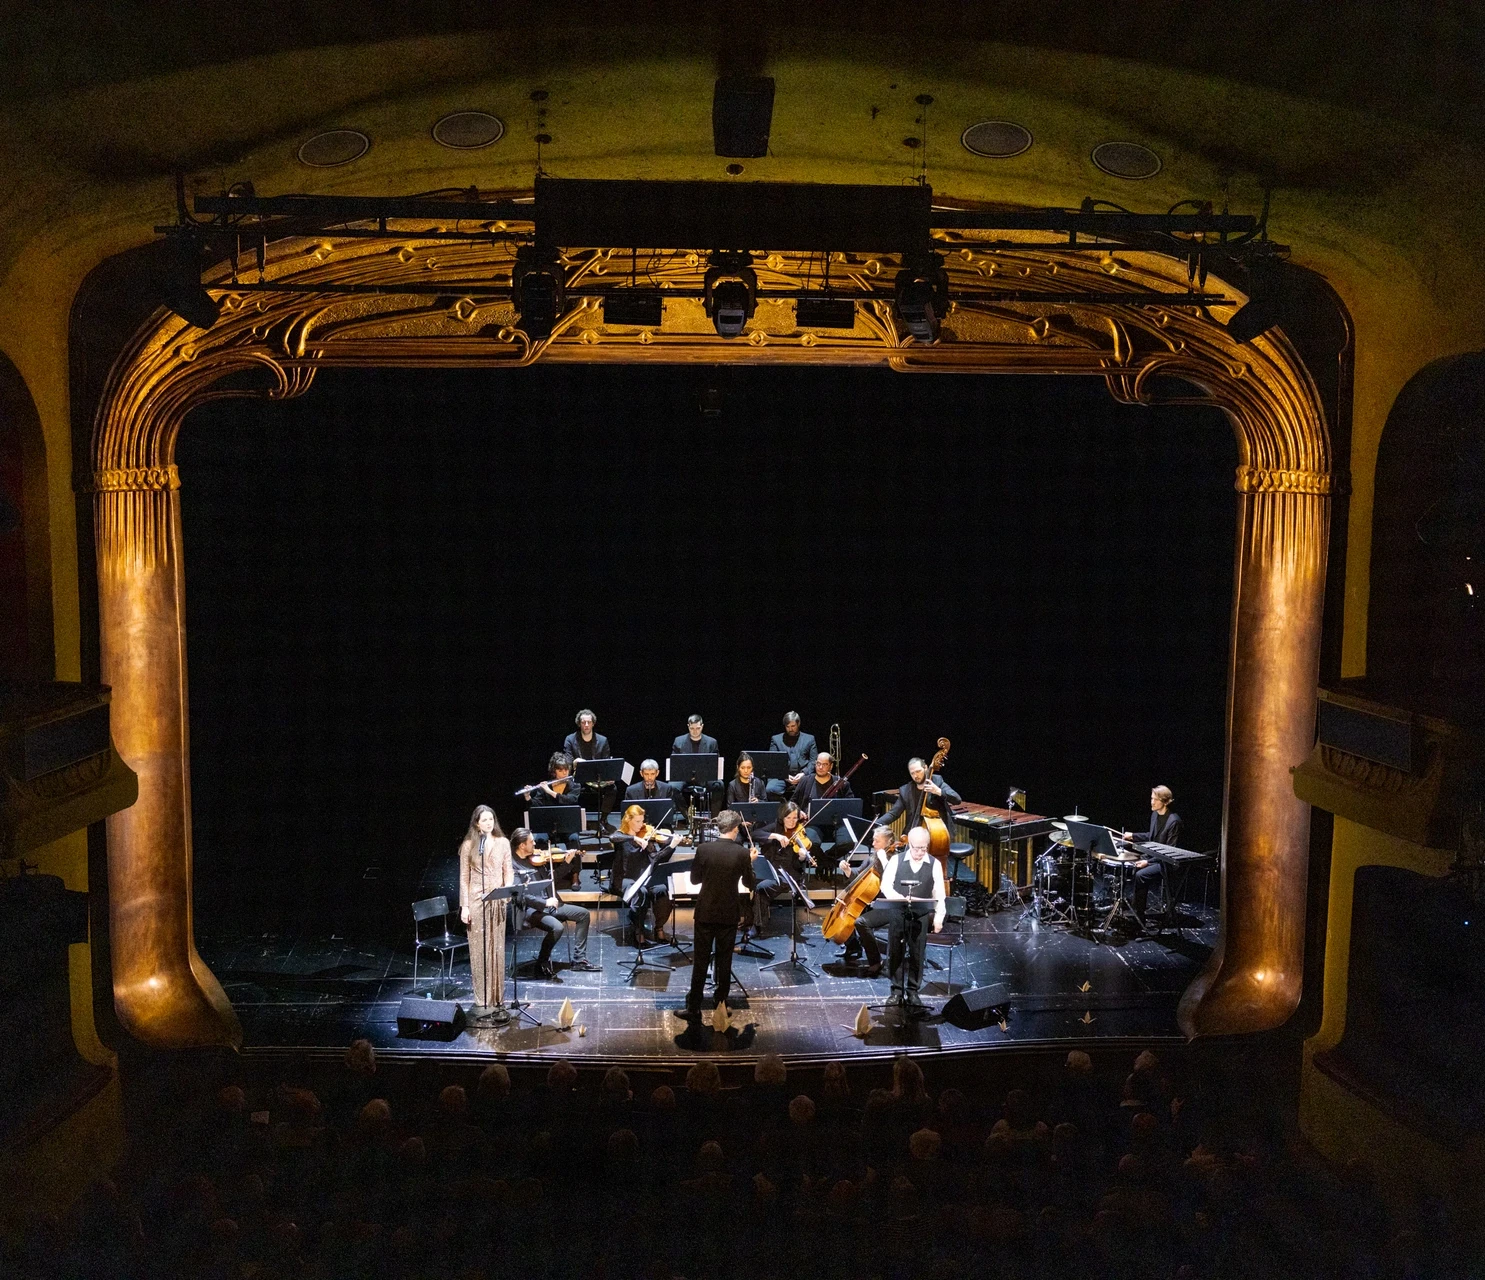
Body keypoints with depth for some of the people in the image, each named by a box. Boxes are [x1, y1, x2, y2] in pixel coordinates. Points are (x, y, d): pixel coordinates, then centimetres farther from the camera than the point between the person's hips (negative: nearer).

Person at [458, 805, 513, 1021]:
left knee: (497, 950, 6)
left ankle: (497, 1000, 13)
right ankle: (482, 1001, 7)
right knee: (479, 950, 1)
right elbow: (464, 878, 0)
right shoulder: (469, 845, 0)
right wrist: (464, 906, -4)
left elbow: (507, 873, 7)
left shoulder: (503, 843, 5)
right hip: (476, 900, -2)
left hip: (498, 900, 2)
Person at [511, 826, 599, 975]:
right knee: (556, 927, -32)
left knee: (583, 914, 5)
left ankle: (579, 960, 9)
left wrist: (567, 862, 9)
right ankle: (542, 962, -6)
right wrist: (544, 902, -28)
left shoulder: (536, 858, 8)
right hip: (531, 908, -9)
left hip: (548, 904, 9)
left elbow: (553, 878, 19)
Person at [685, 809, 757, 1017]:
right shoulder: (741, 853, -13)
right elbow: (749, 883, 1)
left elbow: (695, 879, 0)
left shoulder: (704, 849, -11)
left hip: (705, 912, 0)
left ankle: (694, 1007, 13)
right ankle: (721, 1005, 21)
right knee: (724, 960, 13)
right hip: (729, 914, 0)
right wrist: (750, 863, 18)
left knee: (700, 961, 9)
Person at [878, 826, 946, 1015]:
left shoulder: (935, 864, 3)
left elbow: (939, 893, 3)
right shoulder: (896, 860, 3)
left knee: (917, 955, 3)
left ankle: (912, 991, 14)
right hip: (897, 914, 0)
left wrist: (939, 916, -5)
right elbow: (886, 884, 1)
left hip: (921, 916, 0)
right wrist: (896, 896, -18)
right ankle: (897, 990, 17)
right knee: (895, 952, 5)